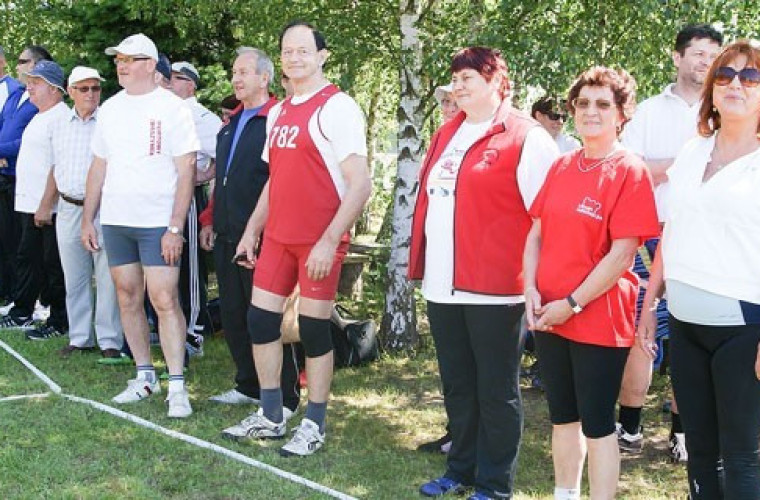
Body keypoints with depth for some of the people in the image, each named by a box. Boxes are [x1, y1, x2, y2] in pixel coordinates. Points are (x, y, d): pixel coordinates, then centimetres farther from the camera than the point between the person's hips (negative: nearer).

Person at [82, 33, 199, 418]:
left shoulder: (172, 108, -6)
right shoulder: (110, 109, 11)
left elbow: (185, 172, -9)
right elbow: (99, 167, 16)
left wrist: (175, 228, -15)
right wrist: (87, 220, 11)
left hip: (158, 223, -6)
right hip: (114, 221, 6)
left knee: (165, 301, -9)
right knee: (128, 299, 10)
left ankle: (176, 385, -4)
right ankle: (145, 376, 21)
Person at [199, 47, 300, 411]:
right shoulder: (231, 126, 18)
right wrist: (210, 220, 16)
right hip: (226, 237, 8)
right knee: (233, 315, 13)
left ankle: (284, 398, 6)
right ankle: (247, 386, 25)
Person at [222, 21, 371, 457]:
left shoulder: (337, 108, -11)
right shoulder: (278, 113, 14)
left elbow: (360, 185, -16)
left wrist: (329, 241, -21)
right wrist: (252, 230, 16)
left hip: (320, 240, -7)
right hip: (277, 236, 8)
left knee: (314, 330, 0)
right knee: (261, 319, 8)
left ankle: (315, 425, 13)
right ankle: (271, 416, 22)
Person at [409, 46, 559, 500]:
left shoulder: (526, 138, -9)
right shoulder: (447, 135, 15)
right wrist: (422, 262, 19)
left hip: (492, 287, -8)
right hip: (443, 284, 8)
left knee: (496, 390, 4)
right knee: (457, 385, 17)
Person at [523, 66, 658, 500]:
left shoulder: (630, 170, -11)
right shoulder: (562, 166, 8)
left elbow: (622, 253, -16)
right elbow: (536, 232, 11)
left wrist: (572, 304, -15)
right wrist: (531, 290, -4)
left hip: (600, 320, -6)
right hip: (548, 315, 6)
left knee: (597, 423, 1)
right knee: (563, 415, 16)